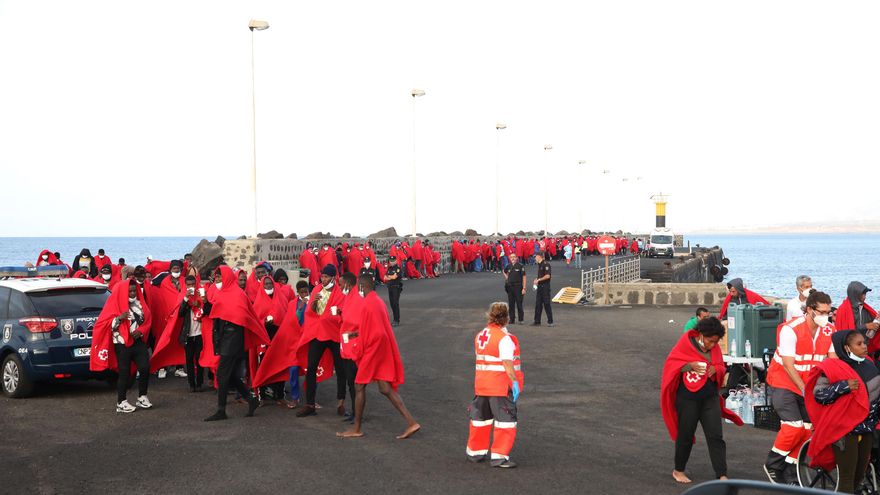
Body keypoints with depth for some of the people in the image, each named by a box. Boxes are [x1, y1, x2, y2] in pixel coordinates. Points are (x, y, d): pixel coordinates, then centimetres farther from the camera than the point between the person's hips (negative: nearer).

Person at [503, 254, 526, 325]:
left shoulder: (520, 266, -7)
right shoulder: (508, 266, 8)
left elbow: (524, 277, -9)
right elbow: (504, 271, 31)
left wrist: (524, 288, -14)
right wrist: (506, 277, 12)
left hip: (518, 287, -5)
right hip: (510, 286, 5)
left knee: (519, 304, -3)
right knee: (511, 304, 7)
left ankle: (521, 319, 4)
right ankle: (512, 319, 15)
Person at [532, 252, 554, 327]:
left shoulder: (546, 264, -14)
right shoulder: (539, 264, 15)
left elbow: (547, 276, -20)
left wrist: (539, 280, -13)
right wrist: (536, 279, 7)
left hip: (545, 286, -9)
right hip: (540, 286, 9)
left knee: (546, 304, -4)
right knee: (538, 304, 9)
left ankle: (550, 321, 3)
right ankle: (537, 321, 13)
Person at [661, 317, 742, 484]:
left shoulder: (715, 348, 3)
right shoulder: (685, 343, -9)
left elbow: (721, 367, 13)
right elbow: (671, 363, -7)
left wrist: (716, 369, -11)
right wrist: (690, 365, -23)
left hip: (710, 397, 3)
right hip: (688, 398, -3)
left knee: (716, 437, -4)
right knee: (685, 435, 8)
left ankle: (722, 476, -6)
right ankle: (678, 470, 27)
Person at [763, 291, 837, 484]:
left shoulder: (829, 331, -4)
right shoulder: (790, 329, -21)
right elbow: (788, 366, -21)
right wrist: (805, 390, -25)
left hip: (808, 387, 6)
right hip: (784, 385, -6)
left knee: (806, 430, 2)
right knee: (794, 427, -18)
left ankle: (790, 476, 15)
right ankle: (772, 464, 3)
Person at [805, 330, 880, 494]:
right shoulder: (833, 369, -16)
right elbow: (818, 394, -19)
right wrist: (843, 387, -26)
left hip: (867, 429, 7)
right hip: (845, 431, -7)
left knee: (859, 475, 16)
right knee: (847, 478, -5)